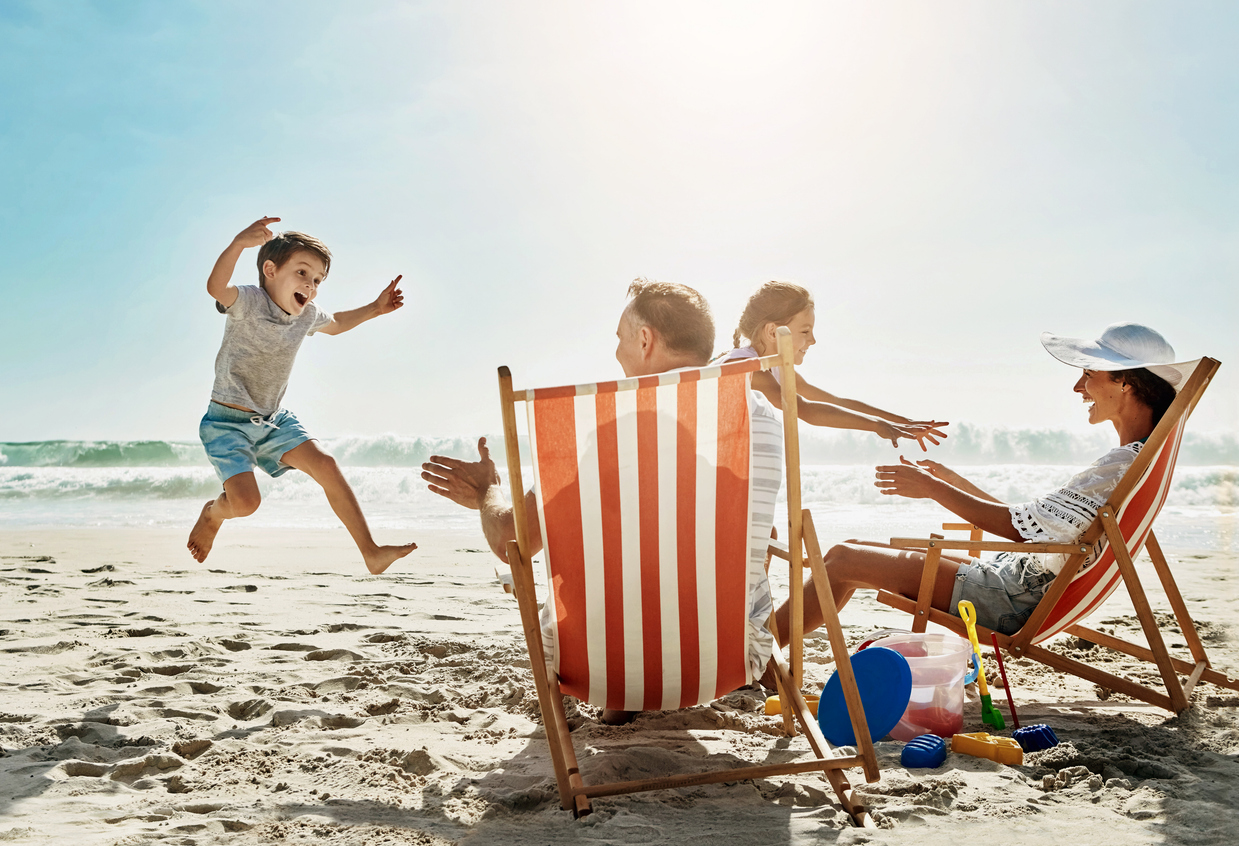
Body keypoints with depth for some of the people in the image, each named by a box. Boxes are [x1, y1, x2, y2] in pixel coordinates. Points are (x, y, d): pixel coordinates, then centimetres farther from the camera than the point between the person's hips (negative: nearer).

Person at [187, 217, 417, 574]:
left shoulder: (307, 314, 4)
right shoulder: (248, 302, -18)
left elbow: (335, 323, 29)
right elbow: (216, 287, -42)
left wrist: (374, 309, 17)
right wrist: (238, 245, -59)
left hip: (273, 419, 6)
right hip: (228, 421, -6)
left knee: (325, 466, -9)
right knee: (245, 501, -21)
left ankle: (371, 553, -5)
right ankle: (213, 513, 20)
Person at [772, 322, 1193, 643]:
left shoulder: (1123, 467, -20)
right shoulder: (1141, 458, 12)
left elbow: (1020, 525, -22)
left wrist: (932, 488, -12)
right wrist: (948, 478, 16)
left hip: (1015, 603, -10)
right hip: (1022, 583, 10)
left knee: (844, 560, -9)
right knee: (855, 550, 11)